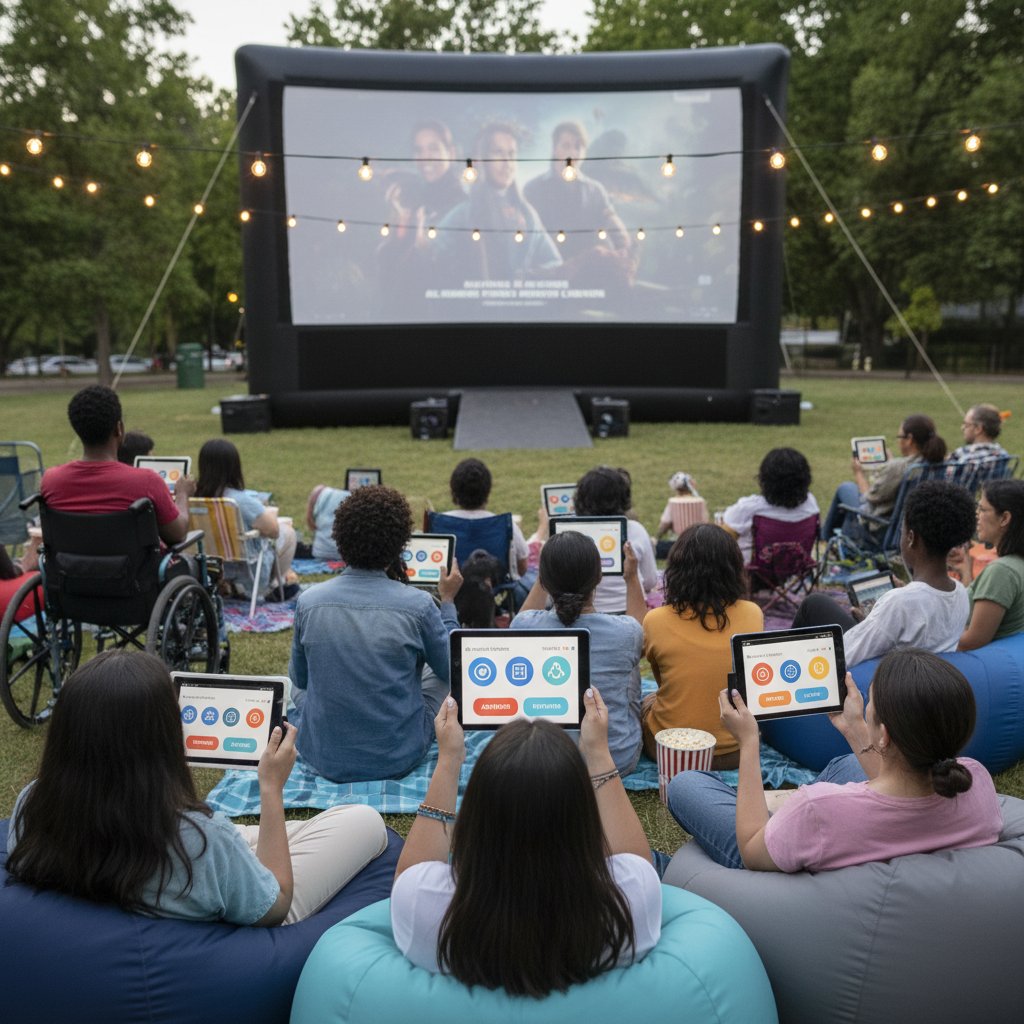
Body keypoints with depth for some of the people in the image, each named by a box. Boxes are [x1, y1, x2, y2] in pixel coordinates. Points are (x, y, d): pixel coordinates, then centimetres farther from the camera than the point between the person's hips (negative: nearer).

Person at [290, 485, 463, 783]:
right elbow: (451, 669, 0)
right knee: (447, 678, 24)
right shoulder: (417, 605, -18)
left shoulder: (308, 601, -11)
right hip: (397, 758, -2)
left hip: (324, 757, 2)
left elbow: (300, 678, 6)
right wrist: (448, 601, 11)